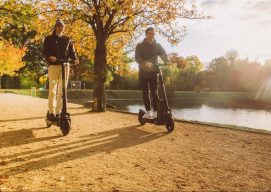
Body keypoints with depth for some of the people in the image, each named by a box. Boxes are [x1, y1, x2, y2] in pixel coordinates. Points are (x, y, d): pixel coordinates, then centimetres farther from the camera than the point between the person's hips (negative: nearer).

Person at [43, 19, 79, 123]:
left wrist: (75, 59, -11)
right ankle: (51, 112, -1)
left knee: (62, 90, -1)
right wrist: (50, 56, -22)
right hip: (53, 65, -2)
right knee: (52, 90, -7)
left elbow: (72, 51, 10)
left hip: (65, 65, 2)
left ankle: (58, 112, 3)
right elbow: (45, 50, 0)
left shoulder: (67, 40, 19)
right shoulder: (49, 39, 12)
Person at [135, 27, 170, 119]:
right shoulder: (140, 46, 3)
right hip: (143, 72, 0)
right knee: (145, 93, 1)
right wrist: (145, 63, -32)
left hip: (154, 71, 0)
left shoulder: (157, 46, 9)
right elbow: (137, 58, -12)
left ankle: (155, 112, -5)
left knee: (154, 92, -7)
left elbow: (163, 54, -6)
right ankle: (148, 111, 8)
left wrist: (167, 61, -30)